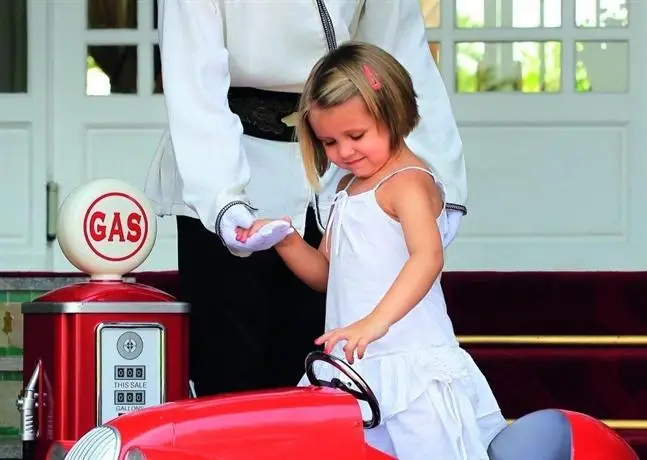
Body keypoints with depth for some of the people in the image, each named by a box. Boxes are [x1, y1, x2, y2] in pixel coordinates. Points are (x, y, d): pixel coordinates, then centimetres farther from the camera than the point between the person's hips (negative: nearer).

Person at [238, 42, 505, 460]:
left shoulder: (408, 181, -10)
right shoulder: (350, 188, 19)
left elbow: (428, 257, -27)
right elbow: (325, 273, 23)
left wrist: (376, 321, -40)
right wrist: (288, 243, 2)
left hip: (410, 363, -8)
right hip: (355, 366, 8)